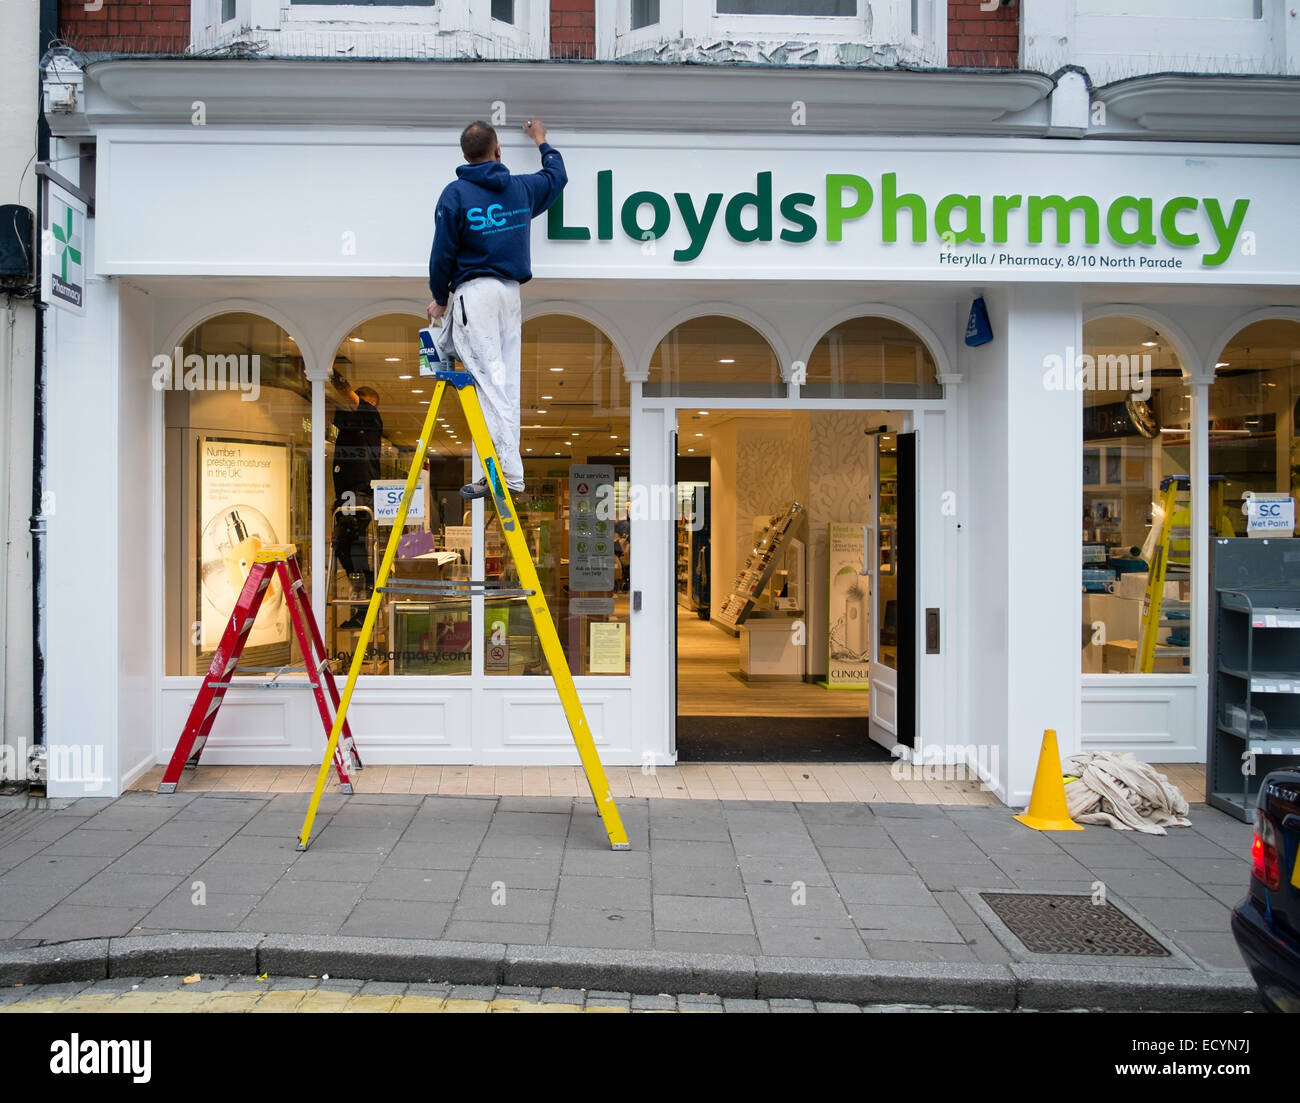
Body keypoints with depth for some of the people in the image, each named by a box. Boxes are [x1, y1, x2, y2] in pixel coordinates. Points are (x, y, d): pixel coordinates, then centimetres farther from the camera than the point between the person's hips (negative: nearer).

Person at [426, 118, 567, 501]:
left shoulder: (455, 194, -4)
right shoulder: (521, 187, 11)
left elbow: (443, 252, -4)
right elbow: (557, 176, 32)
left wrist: (440, 300, 9)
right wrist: (541, 141, 49)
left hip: (474, 292, -5)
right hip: (511, 290, 6)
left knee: (488, 379, -9)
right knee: (507, 378, 9)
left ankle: (509, 474, -13)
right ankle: (507, 466, 11)